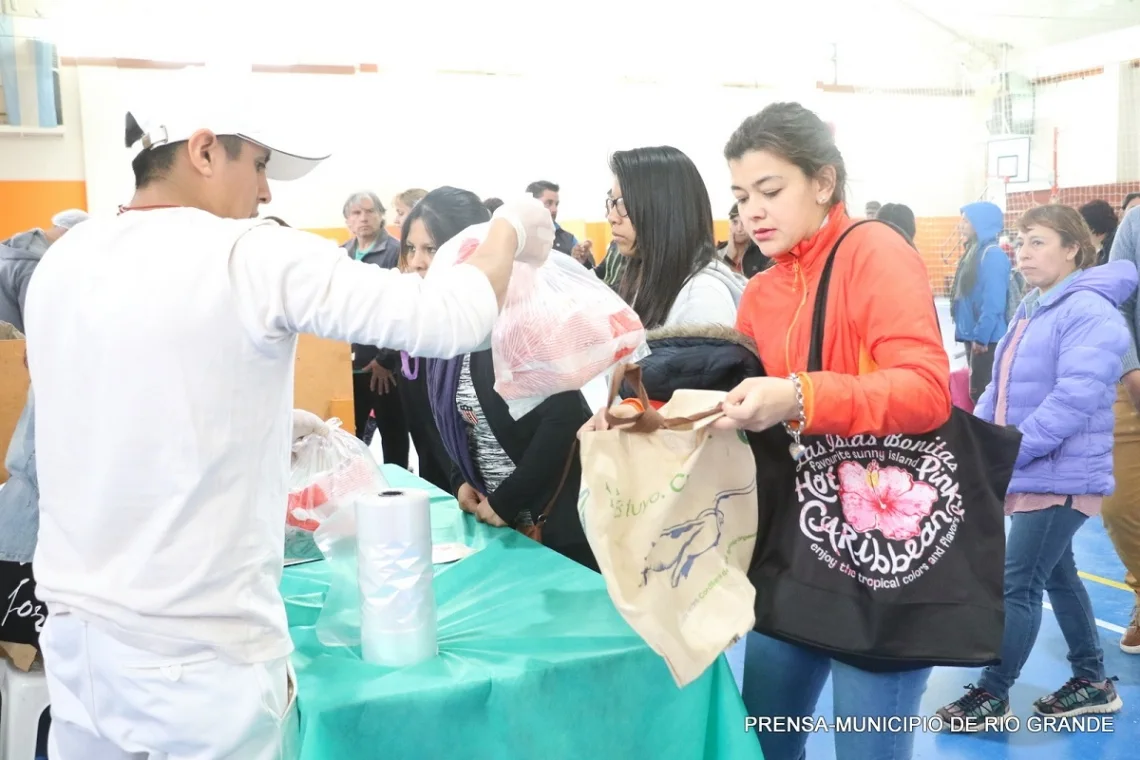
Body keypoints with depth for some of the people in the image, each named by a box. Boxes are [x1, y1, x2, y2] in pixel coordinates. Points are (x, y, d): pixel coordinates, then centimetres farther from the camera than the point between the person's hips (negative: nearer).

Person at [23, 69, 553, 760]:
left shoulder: (62, 264, 3)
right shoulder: (254, 258, -16)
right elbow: (452, 321, -17)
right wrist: (510, 232, -1)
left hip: (76, 630, 6)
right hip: (198, 650, -6)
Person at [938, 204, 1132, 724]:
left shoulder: (1089, 311, -17)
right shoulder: (1032, 310, 13)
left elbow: (1076, 396, -27)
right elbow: (1004, 387, 15)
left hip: (1061, 474, -9)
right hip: (1032, 473, 10)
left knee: (1017, 584, -4)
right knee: (1057, 576, 18)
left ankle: (992, 696, 8)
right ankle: (1093, 683, 32)